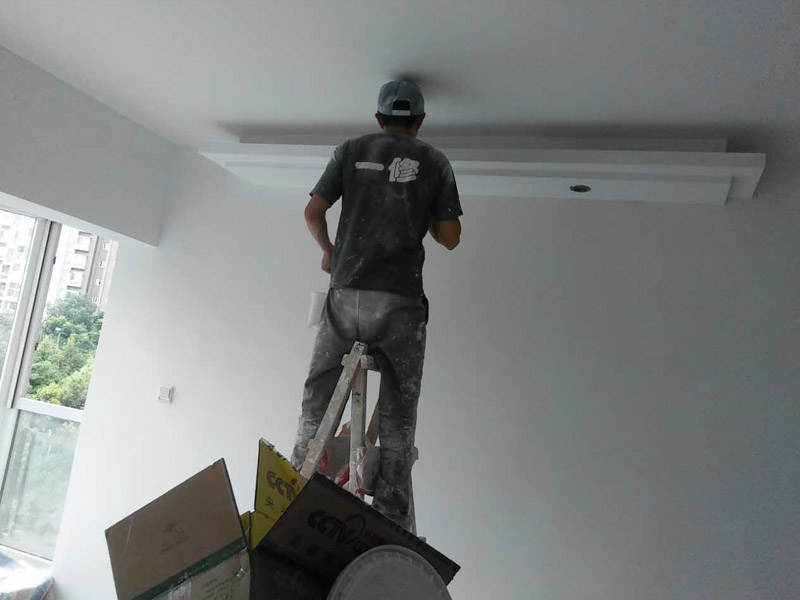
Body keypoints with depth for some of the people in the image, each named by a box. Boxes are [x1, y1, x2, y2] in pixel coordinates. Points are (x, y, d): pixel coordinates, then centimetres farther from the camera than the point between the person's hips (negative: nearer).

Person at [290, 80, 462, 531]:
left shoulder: (352, 150, 11)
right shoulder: (434, 161, 8)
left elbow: (313, 213, 8)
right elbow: (450, 237, 5)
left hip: (346, 295, 1)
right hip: (401, 301, -1)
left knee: (316, 402, 12)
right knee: (398, 417, 6)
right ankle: (391, 520, 9)